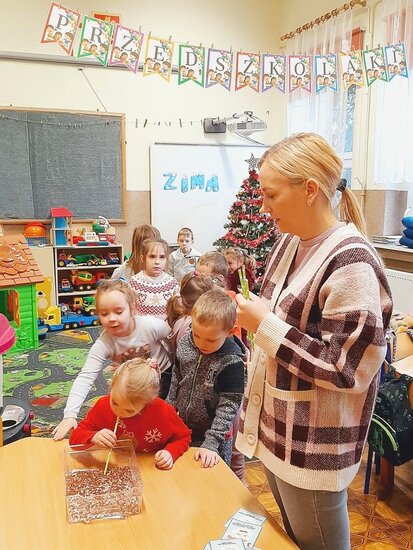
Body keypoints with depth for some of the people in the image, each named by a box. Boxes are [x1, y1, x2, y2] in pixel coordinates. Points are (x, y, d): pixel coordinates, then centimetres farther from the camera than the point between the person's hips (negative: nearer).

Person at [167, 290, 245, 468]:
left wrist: (211, 443, -25)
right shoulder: (185, 344, -10)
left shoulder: (231, 361, -25)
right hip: (182, 429, 5)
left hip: (215, 439, -5)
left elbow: (229, 406, -22)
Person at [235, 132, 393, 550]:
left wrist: (264, 325, -24)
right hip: (277, 429, 8)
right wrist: (252, 315, -1)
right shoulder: (289, 242, 3)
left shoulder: (351, 264, -24)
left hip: (313, 447, -8)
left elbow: (348, 371, -25)